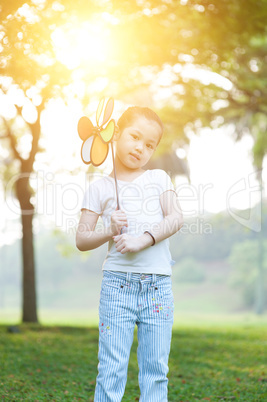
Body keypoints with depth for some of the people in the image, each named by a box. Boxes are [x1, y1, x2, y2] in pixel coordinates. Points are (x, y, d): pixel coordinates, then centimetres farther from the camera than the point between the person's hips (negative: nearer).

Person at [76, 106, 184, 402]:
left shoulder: (159, 178, 12)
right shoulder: (100, 188, 7)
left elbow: (176, 219, -3)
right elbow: (81, 240, 6)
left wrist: (142, 240, -16)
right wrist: (109, 231, -13)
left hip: (159, 285, 2)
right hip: (117, 282, -1)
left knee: (156, 369, 5)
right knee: (111, 369, -2)